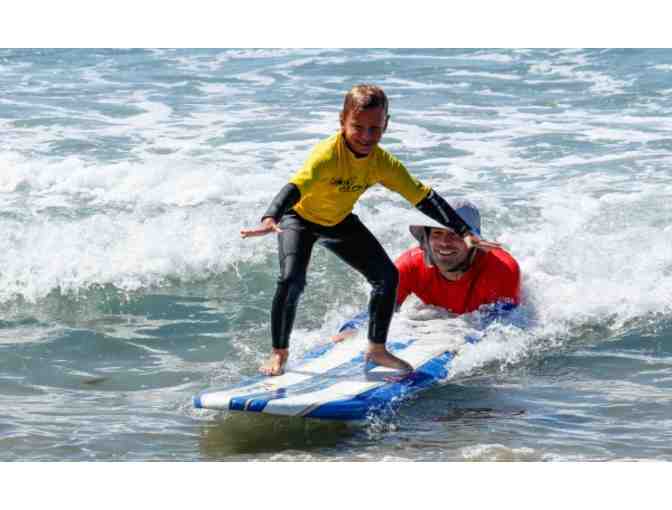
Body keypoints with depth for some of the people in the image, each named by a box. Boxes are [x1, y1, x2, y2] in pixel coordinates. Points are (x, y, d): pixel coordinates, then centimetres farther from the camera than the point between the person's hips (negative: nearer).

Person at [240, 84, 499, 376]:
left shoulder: (384, 164, -20)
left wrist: (464, 232, -16)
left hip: (339, 221, 5)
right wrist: (270, 220, -70)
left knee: (387, 275, -3)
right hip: (300, 218, -5)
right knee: (292, 279, -26)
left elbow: (423, 197, -13)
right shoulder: (327, 154, -38)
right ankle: (279, 353, -6)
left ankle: (377, 349, 14)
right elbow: (295, 187, -52)